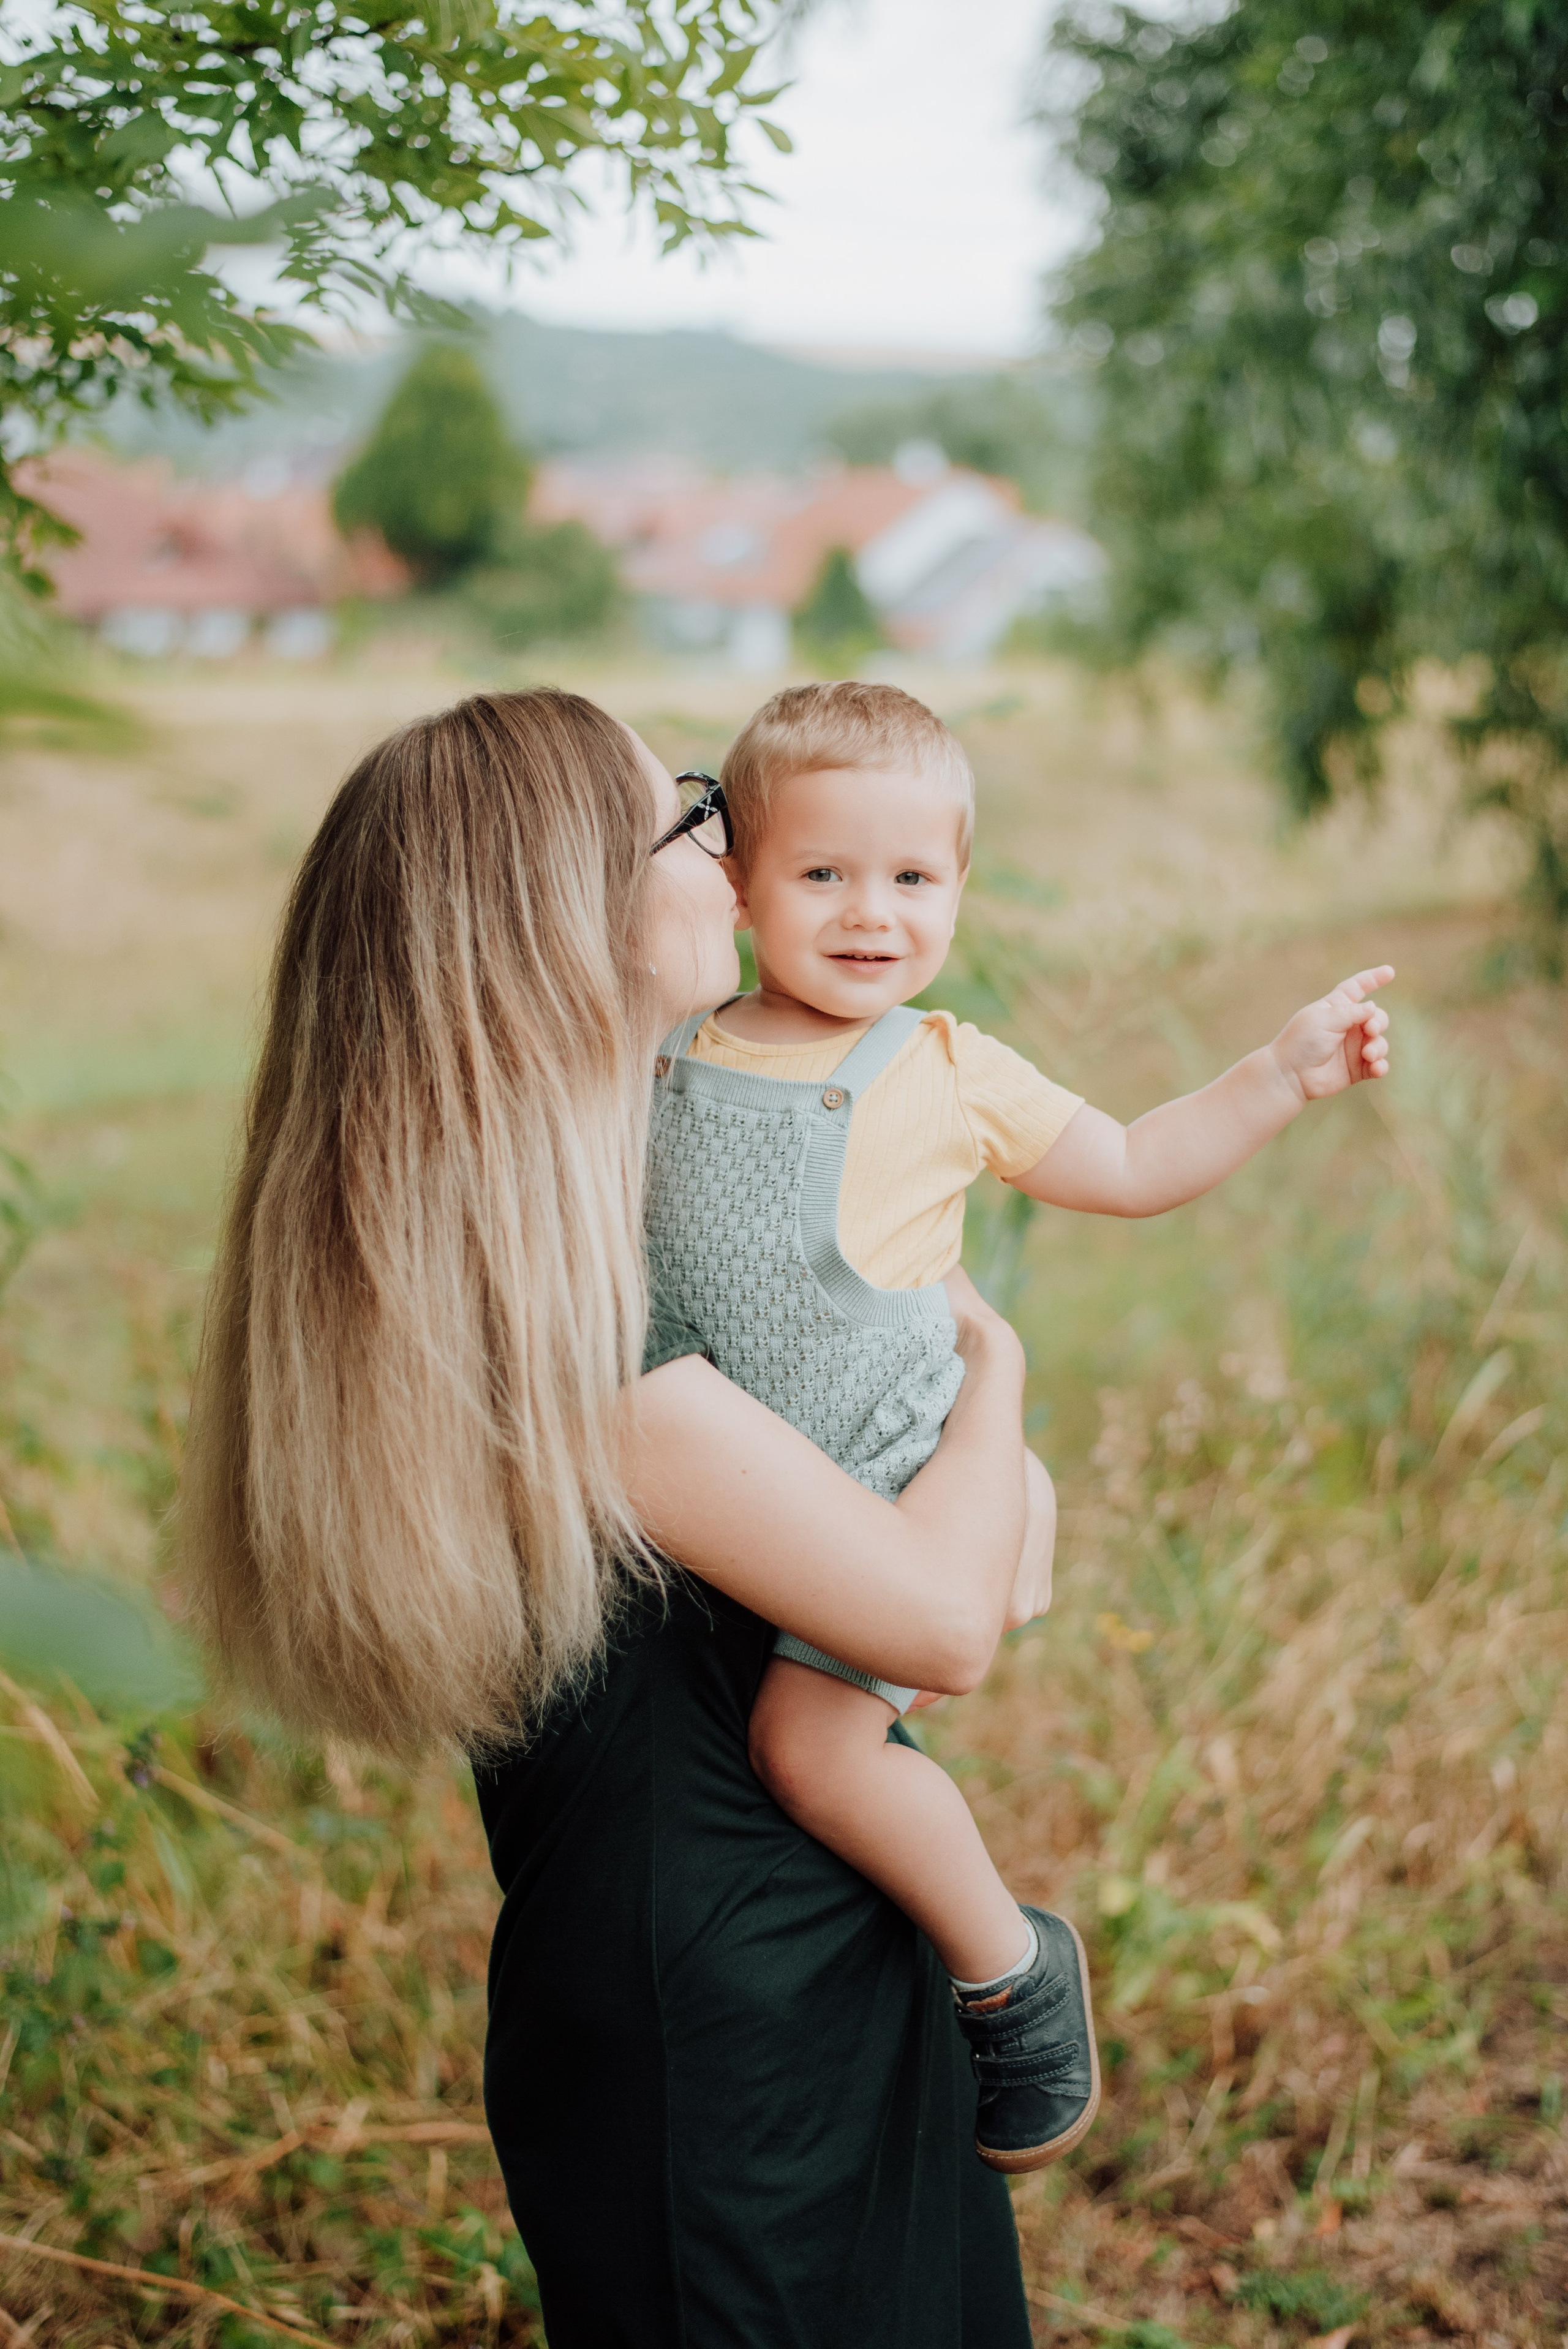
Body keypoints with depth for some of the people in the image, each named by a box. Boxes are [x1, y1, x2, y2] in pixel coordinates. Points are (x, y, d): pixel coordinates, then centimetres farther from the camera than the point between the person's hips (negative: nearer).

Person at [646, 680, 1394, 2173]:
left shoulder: (945, 1075, 0)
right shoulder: (666, 1055, 5)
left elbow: (1130, 1170, 10)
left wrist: (1286, 1071, 3)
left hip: (889, 1481, -5)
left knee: (807, 1737, -16)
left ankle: (1010, 1967, 2)